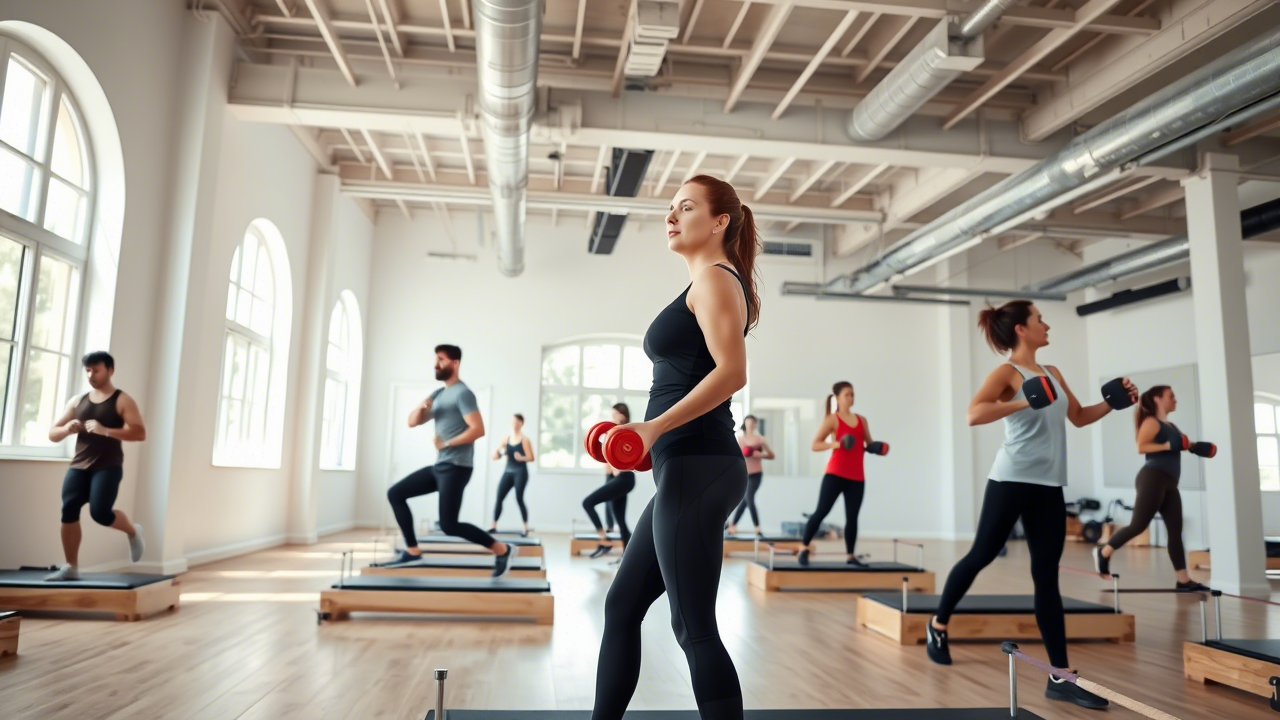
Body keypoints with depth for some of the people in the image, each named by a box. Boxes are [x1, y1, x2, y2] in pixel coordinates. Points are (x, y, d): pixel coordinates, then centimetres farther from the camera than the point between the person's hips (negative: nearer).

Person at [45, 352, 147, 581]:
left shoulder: (122, 401, -1)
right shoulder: (77, 402, 14)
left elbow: (140, 433, -13)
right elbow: (52, 434, 16)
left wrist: (105, 430, -23)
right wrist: (67, 429, -8)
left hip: (108, 467, -5)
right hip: (79, 465, 5)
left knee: (100, 513, -18)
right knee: (68, 511, -11)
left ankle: (133, 532, 14)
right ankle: (71, 567, 0)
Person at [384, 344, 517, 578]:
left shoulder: (462, 393, -11)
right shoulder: (438, 394, 17)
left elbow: (478, 430, -22)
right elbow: (412, 422, 17)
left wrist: (447, 443, -17)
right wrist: (421, 407, -4)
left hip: (455, 468, -9)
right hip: (439, 466, 9)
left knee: (448, 525, -13)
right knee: (395, 493, 10)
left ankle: (501, 549, -3)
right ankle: (412, 550, 12)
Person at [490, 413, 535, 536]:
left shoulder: (525, 440, -4)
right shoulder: (506, 439, 8)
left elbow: (531, 458, -9)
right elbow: (495, 456, 8)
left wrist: (521, 458, -27)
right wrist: (499, 452, -14)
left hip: (521, 472, -5)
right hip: (508, 472, 5)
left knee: (519, 499, -8)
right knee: (499, 498, -1)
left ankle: (526, 528, 2)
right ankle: (494, 526, 7)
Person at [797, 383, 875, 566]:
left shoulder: (862, 420, 14)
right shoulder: (832, 419, -1)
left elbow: (870, 444, 23)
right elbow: (815, 445, -7)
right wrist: (836, 444, -22)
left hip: (857, 477, 5)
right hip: (836, 473, -5)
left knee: (852, 517, 5)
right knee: (821, 511, -7)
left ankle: (850, 555, 15)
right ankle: (804, 549, 4)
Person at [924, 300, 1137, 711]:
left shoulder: (1052, 373, 15)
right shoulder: (1007, 372, -7)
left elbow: (1079, 417, 24)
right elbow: (974, 415, -22)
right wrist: (1023, 401, -28)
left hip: (1049, 487, 7)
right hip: (1012, 481, -6)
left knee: (1047, 577, 4)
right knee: (982, 555, 4)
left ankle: (1060, 677, 6)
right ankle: (938, 626, 25)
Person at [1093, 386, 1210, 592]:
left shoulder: (1171, 426, 21)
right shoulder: (1152, 422, -6)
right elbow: (1141, 447, -17)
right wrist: (1167, 445, -21)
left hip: (1169, 482, 9)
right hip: (1153, 478, -9)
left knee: (1175, 530, 5)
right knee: (1138, 524, -10)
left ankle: (1184, 581, 6)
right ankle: (1103, 553, 4)